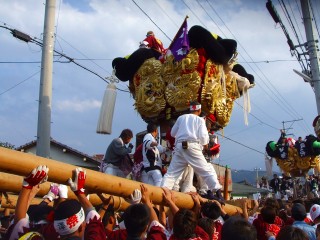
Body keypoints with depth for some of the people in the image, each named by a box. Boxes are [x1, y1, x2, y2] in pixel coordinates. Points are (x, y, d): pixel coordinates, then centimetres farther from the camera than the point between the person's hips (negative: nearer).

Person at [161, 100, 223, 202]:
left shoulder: (181, 118, 18)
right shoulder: (200, 119, 9)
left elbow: (173, 133, 23)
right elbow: (203, 135, -3)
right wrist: (205, 144, 16)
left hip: (179, 146, 3)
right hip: (192, 146, -3)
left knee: (171, 172, 7)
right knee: (207, 170, 1)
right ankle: (218, 193, -4)